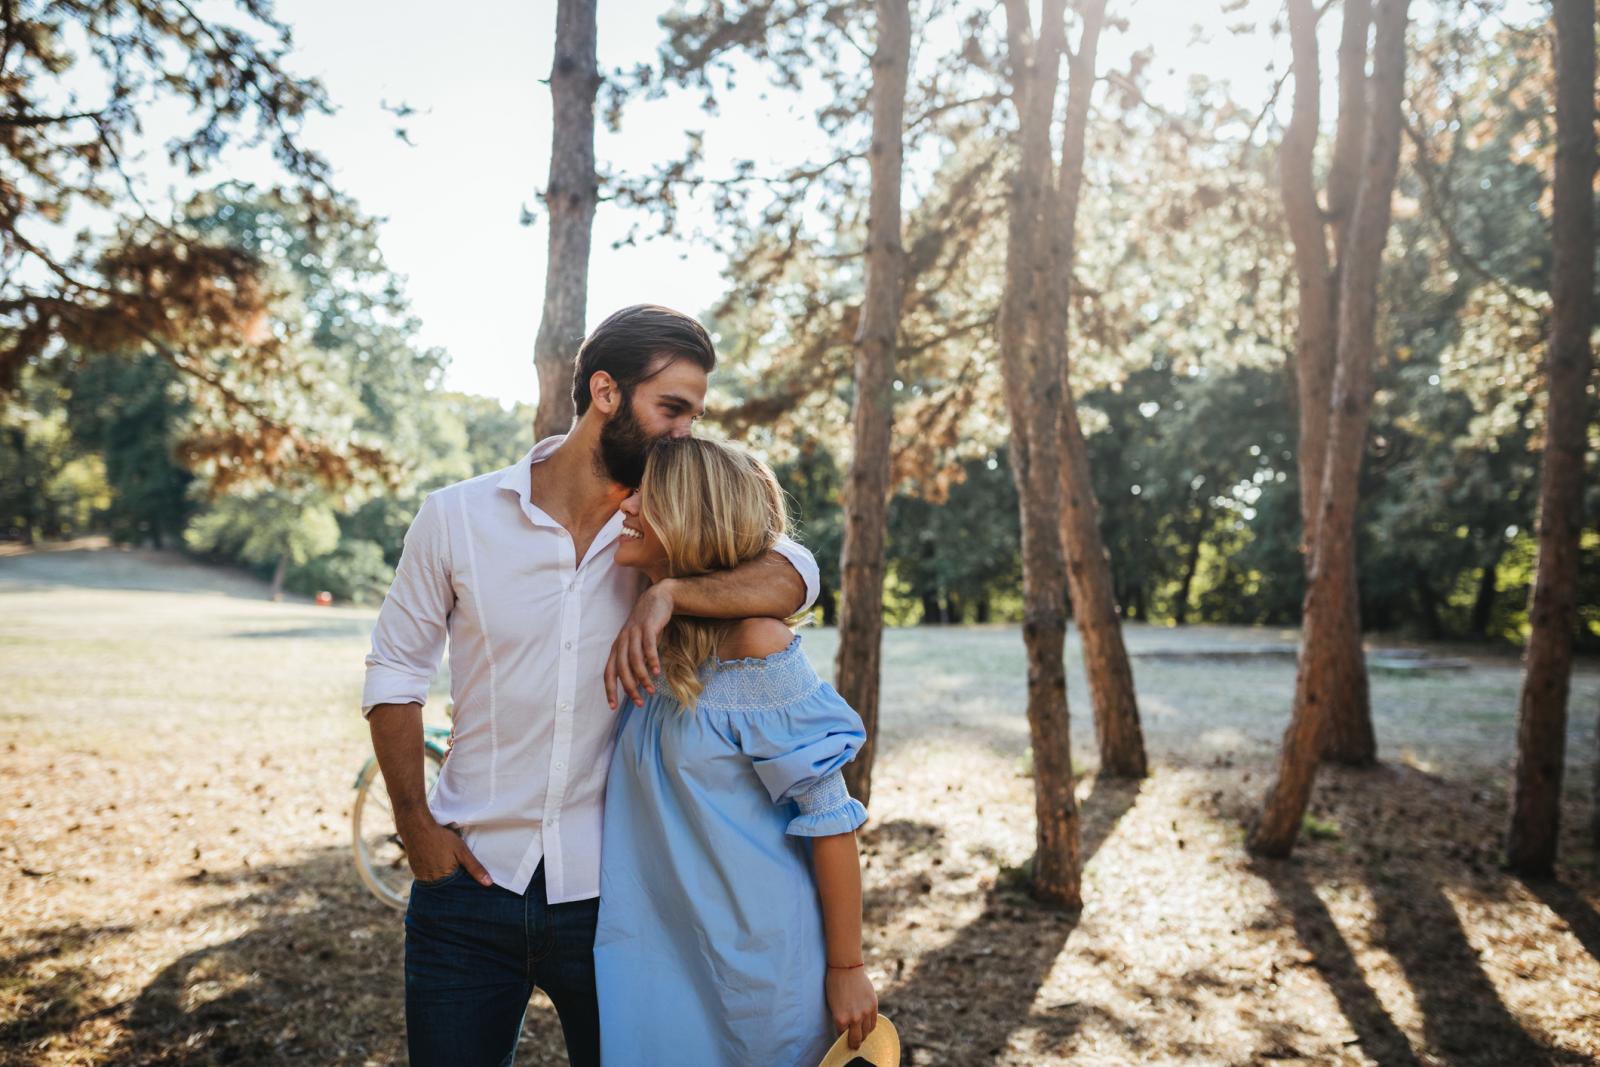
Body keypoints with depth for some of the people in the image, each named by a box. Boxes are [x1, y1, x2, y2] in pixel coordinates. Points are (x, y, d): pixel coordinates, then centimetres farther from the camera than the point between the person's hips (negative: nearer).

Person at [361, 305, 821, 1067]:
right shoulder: (457, 516, -4)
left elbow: (793, 575, -17)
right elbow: (395, 670, 4)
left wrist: (669, 593, -32)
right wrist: (415, 825, -4)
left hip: (609, 891, 1)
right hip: (470, 884, -1)